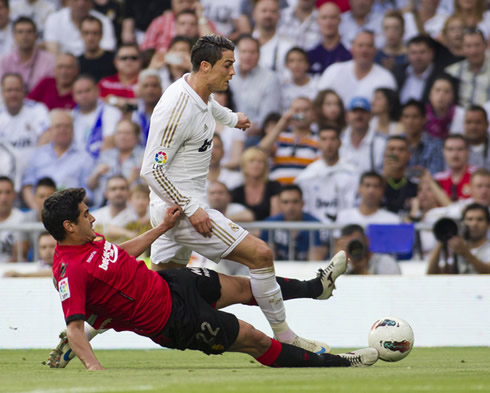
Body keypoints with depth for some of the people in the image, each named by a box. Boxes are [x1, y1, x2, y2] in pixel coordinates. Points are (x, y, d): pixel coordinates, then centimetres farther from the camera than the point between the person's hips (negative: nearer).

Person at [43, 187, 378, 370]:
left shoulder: (88, 240, -1)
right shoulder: (71, 271, -29)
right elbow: (74, 329, -33)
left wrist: (164, 227, 20)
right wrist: (93, 366, -48)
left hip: (167, 283, 9)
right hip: (174, 320, -9)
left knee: (243, 287, 24)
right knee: (254, 339, 1)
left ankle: (317, 286, 47)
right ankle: (335, 363, 15)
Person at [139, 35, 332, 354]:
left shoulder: (198, 91, 7)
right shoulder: (177, 108, -22)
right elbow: (151, 169, -23)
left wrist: (232, 118, 54)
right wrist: (191, 210, -24)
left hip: (171, 209, 10)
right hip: (179, 207, -10)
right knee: (261, 254, -11)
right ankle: (284, 337, 0)